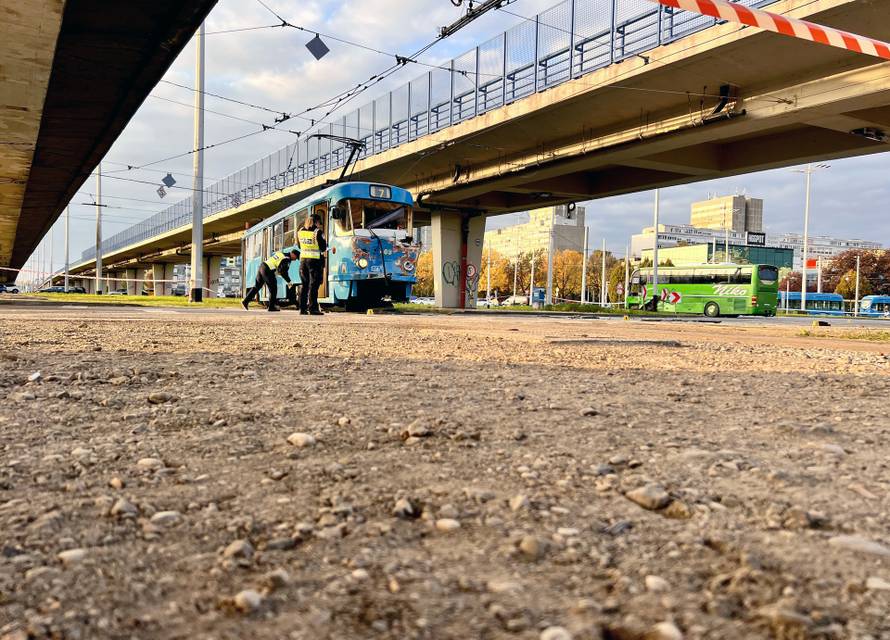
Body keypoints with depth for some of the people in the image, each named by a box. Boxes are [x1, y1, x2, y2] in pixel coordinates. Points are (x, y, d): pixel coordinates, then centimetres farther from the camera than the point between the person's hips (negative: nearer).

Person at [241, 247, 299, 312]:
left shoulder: (280, 252, 15)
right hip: (267, 270, -9)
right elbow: (283, 272, -18)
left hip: (262, 266, 9)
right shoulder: (287, 259, -11)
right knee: (273, 289, 3)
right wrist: (289, 282, -11)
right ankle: (271, 307, 7)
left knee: (257, 286, 16)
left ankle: (245, 301, 18)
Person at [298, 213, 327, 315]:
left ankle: (302, 308, 9)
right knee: (313, 285, -4)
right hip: (315, 260, -5)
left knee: (303, 284, 10)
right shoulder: (318, 232, -9)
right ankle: (312, 308, -7)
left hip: (303, 259, 5)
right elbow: (323, 248, -8)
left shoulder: (301, 231, 8)